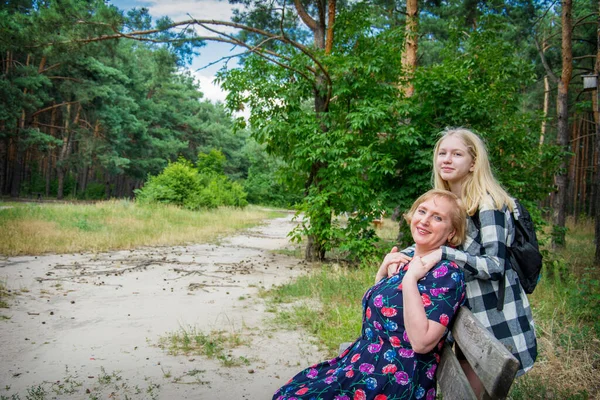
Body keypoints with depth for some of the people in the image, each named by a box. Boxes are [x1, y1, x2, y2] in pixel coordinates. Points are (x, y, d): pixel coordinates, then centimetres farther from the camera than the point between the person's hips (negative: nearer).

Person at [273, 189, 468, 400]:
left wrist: (409, 280, -23)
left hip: (395, 379, -8)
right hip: (367, 361, 8)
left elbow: (421, 342, -25)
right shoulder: (408, 258, 9)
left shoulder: (447, 273, -15)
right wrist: (382, 272, 3)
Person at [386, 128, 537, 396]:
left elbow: (495, 265, -23)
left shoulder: (487, 203, -18)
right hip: (468, 313, 8)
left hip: (496, 318, -8)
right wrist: (400, 254, -9)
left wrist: (444, 254, -32)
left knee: (475, 392, 5)